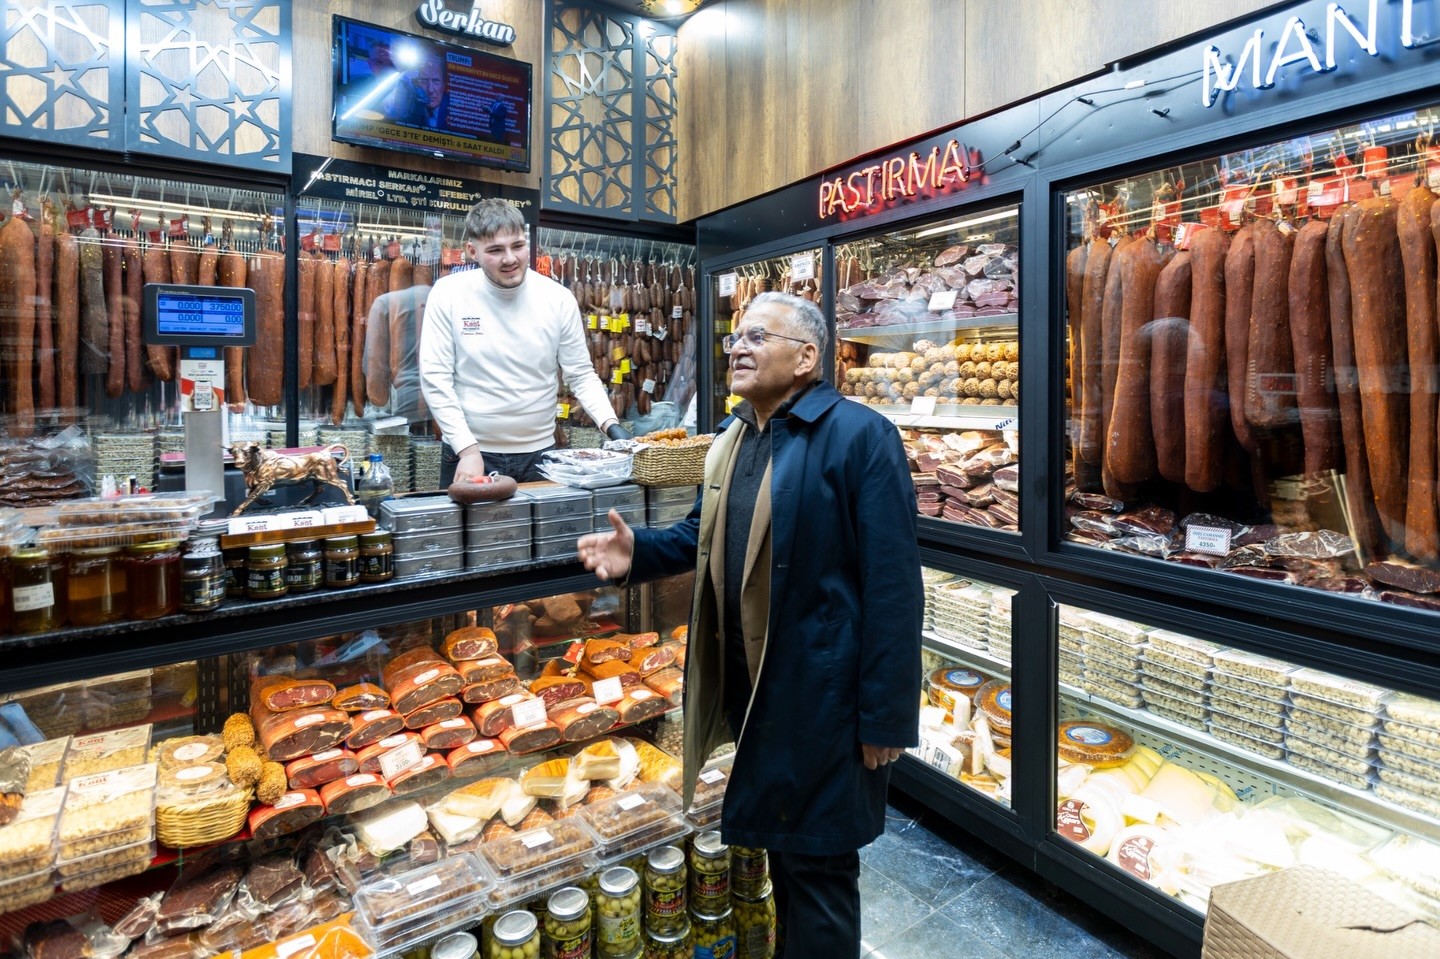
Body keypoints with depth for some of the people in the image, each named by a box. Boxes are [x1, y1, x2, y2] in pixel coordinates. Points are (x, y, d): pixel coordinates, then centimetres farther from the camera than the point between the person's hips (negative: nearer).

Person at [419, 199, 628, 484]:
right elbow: (435, 379, -7)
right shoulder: (448, 294, -8)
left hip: (539, 453, 1)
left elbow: (581, 375, 0)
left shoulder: (559, 299, -5)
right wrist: (468, 450, -13)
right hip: (468, 453, -1)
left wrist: (611, 425, -16)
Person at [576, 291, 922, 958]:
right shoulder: (729, 437, 9)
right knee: (777, 844, 25)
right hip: (747, 686, 8)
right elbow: (706, 536, 17)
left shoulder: (860, 436, -16)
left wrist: (885, 716, -17)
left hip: (822, 692, -7)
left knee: (817, 860, 10)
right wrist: (638, 553, -2)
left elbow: (892, 587, -18)